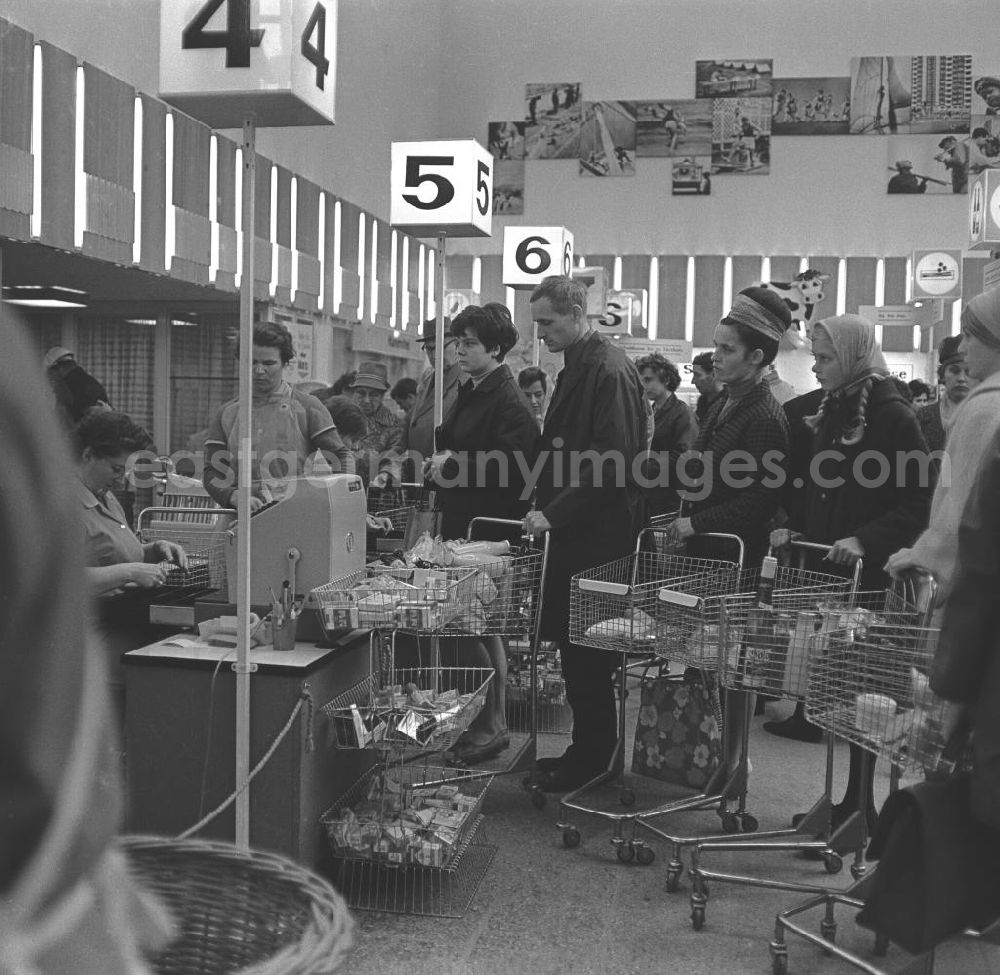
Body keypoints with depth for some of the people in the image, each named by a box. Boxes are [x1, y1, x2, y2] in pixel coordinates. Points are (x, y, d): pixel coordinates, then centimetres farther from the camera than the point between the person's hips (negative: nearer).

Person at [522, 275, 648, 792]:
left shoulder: (609, 371, -15)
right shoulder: (577, 367, 15)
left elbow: (612, 465, -22)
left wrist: (555, 514, -19)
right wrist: (546, 509, 14)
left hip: (598, 537, -9)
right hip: (574, 533, 9)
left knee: (587, 651, -1)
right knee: (573, 641, 14)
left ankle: (592, 757, 11)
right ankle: (589, 749, 24)